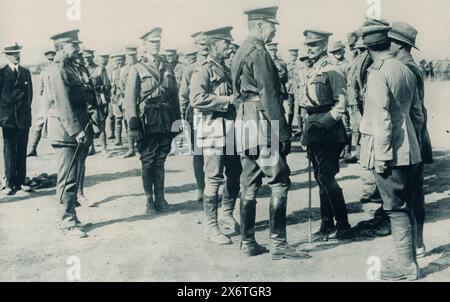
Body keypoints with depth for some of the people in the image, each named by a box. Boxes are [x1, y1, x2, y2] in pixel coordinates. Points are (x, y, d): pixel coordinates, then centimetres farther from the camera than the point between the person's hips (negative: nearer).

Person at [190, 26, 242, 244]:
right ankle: (211, 226, 5)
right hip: (214, 131, -8)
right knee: (214, 179, -4)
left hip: (231, 130, 9)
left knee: (235, 175, 14)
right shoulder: (203, 71, -8)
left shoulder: (226, 70, 18)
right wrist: (227, 100, -20)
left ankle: (227, 216, 31)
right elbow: (196, 99, -23)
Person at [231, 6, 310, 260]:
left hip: (245, 124, 10)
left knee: (250, 185, 11)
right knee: (280, 182, -4)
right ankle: (279, 244, -1)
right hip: (262, 124, -10)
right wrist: (283, 133, -16)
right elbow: (270, 96, -18)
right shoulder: (259, 52, -12)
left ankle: (248, 243, 16)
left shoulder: (241, 52, 17)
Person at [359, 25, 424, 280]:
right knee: (405, 206, 15)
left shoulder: (378, 72, -13)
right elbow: (418, 113, 16)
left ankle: (406, 265, 7)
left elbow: (381, 117, -18)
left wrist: (382, 155, -16)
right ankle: (410, 260, 25)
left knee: (396, 209, 0)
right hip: (408, 151, 8)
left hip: (389, 152, -8)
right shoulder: (406, 70, 11)